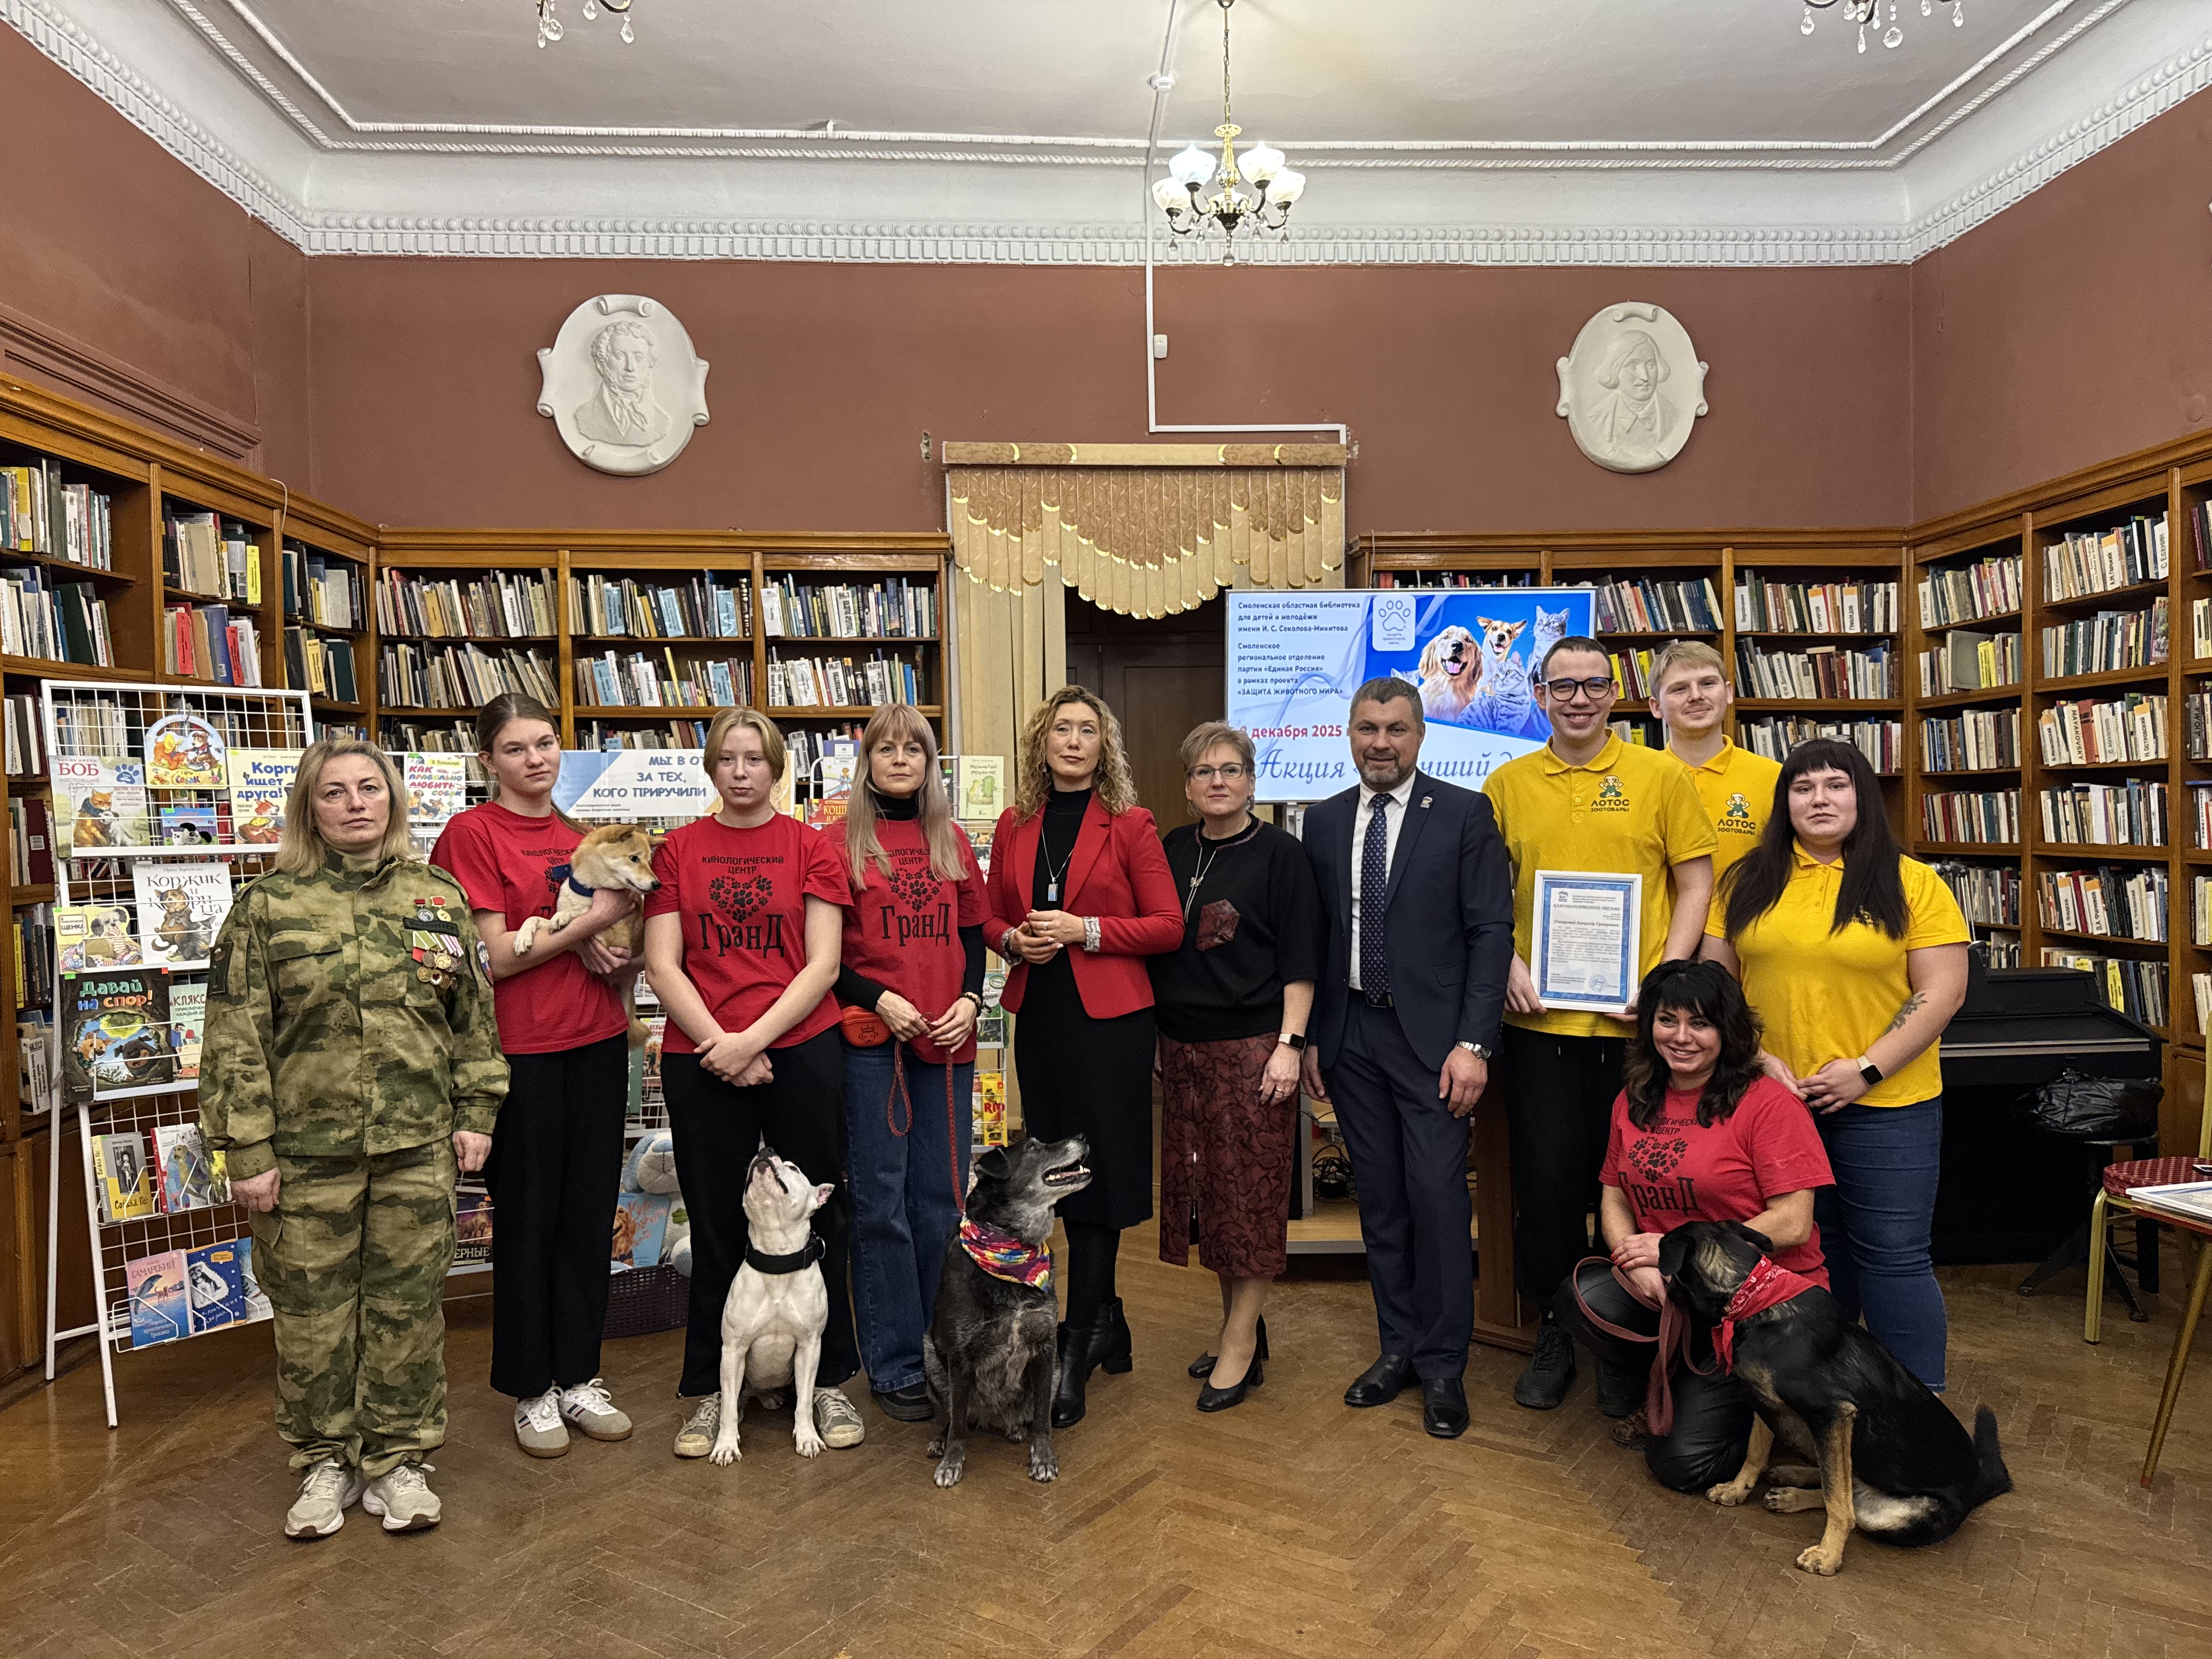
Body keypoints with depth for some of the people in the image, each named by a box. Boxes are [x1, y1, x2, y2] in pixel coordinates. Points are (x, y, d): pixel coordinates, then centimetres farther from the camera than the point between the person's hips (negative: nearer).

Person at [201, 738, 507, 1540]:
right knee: (311, 1311, 10)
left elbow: (474, 1016, 8)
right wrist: (246, 1150, -7)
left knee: (408, 1306, 9)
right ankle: (324, 1463, 29)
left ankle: (397, 1459, 26)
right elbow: (235, 1036, -3)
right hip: (306, 1150, -1)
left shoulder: (441, 896, 5)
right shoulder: (266, 905, -1)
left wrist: (475, 1113, 4)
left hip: (419, 1148, 1)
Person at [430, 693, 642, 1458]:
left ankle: (579, 1375, 26)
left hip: (597, 1042, 6)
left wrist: (618, 953, 0)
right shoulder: (472, 833, -7)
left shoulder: (580, 835, 11)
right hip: (523, 1051, -5)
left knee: (589, 1215, 12)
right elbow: (496, 957, -13)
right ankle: (531, 1389, 22)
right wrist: (589, 922, -14)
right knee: (528, 1222, 7)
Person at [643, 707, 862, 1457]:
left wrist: (754, 1039, -13)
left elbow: (822, 963, -3)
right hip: (702, 1062, 1)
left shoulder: (811, 846, 2)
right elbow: (663, 965, 0)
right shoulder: (677, 850, 6)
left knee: (818, 1218, 8)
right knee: (716, 1227, 9)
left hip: (802, 1050, 0)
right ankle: (712, 1391, 25)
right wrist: (722, 1044, -10)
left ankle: (829, 1381, 24)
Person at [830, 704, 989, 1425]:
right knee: (882, 1202, 0)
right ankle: (894, 1367, 12)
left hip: (948, 1041, 4)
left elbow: (974, 934, 14)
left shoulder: (952, 842, 12)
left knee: (942, 1198, 8)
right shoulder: (841, 840, 0)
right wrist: (880, 1000, -13)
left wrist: (969, 1000, -3)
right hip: (870, 1041, -4)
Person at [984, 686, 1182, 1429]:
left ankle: (1076, 1352, 2)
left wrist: (1085, 930, -15)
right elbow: (993, 919, 17)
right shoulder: (1015, 825, 9)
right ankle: (1105, 1323, 28)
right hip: (1039, 1015, 5)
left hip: (1109, 1018, -5)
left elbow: (1167, 925, -5)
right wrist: (1015, 941, -5)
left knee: (1096, 1175, -4)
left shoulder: (1128, 825, -2)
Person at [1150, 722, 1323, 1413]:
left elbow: (1299, 961, -7)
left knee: (1251, 1193, 0)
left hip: (1252, 1047, -5)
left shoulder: (1279, 853, -4)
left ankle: (1240, 1342, 11)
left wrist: (1290, 1044, -13)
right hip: (1182, 1046, 5)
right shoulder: (1172, 851, 10)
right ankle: (1241, 1323, 26)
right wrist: (1157, 1037, 11)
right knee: (1203, 1190, 11)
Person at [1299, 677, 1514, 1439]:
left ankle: (1442, 1366, 12)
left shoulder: (1464, 813, -3)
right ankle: (1398, 1348, 25)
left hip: (1432, 1035, -4)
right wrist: (1311, 1037, 8)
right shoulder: (1325, 821, 9)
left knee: (1438, 1197, -4)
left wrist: (1473, 1042, -13)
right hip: (1351, 1038, 4)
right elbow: (1315, 936, 11)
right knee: (1380, 1200, 11)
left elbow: (1491, 931, -6)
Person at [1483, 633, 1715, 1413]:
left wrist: (1668, 974, -10)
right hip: (1539, 1018, 1)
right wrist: (1508, 964, -4)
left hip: (1634, 1019, -1)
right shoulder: (1507, 784, 5)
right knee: (1546, 1178, 8)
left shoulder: (1660, 777, 1)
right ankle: (1554, 1331, 25)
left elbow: (1696, 881, 2)